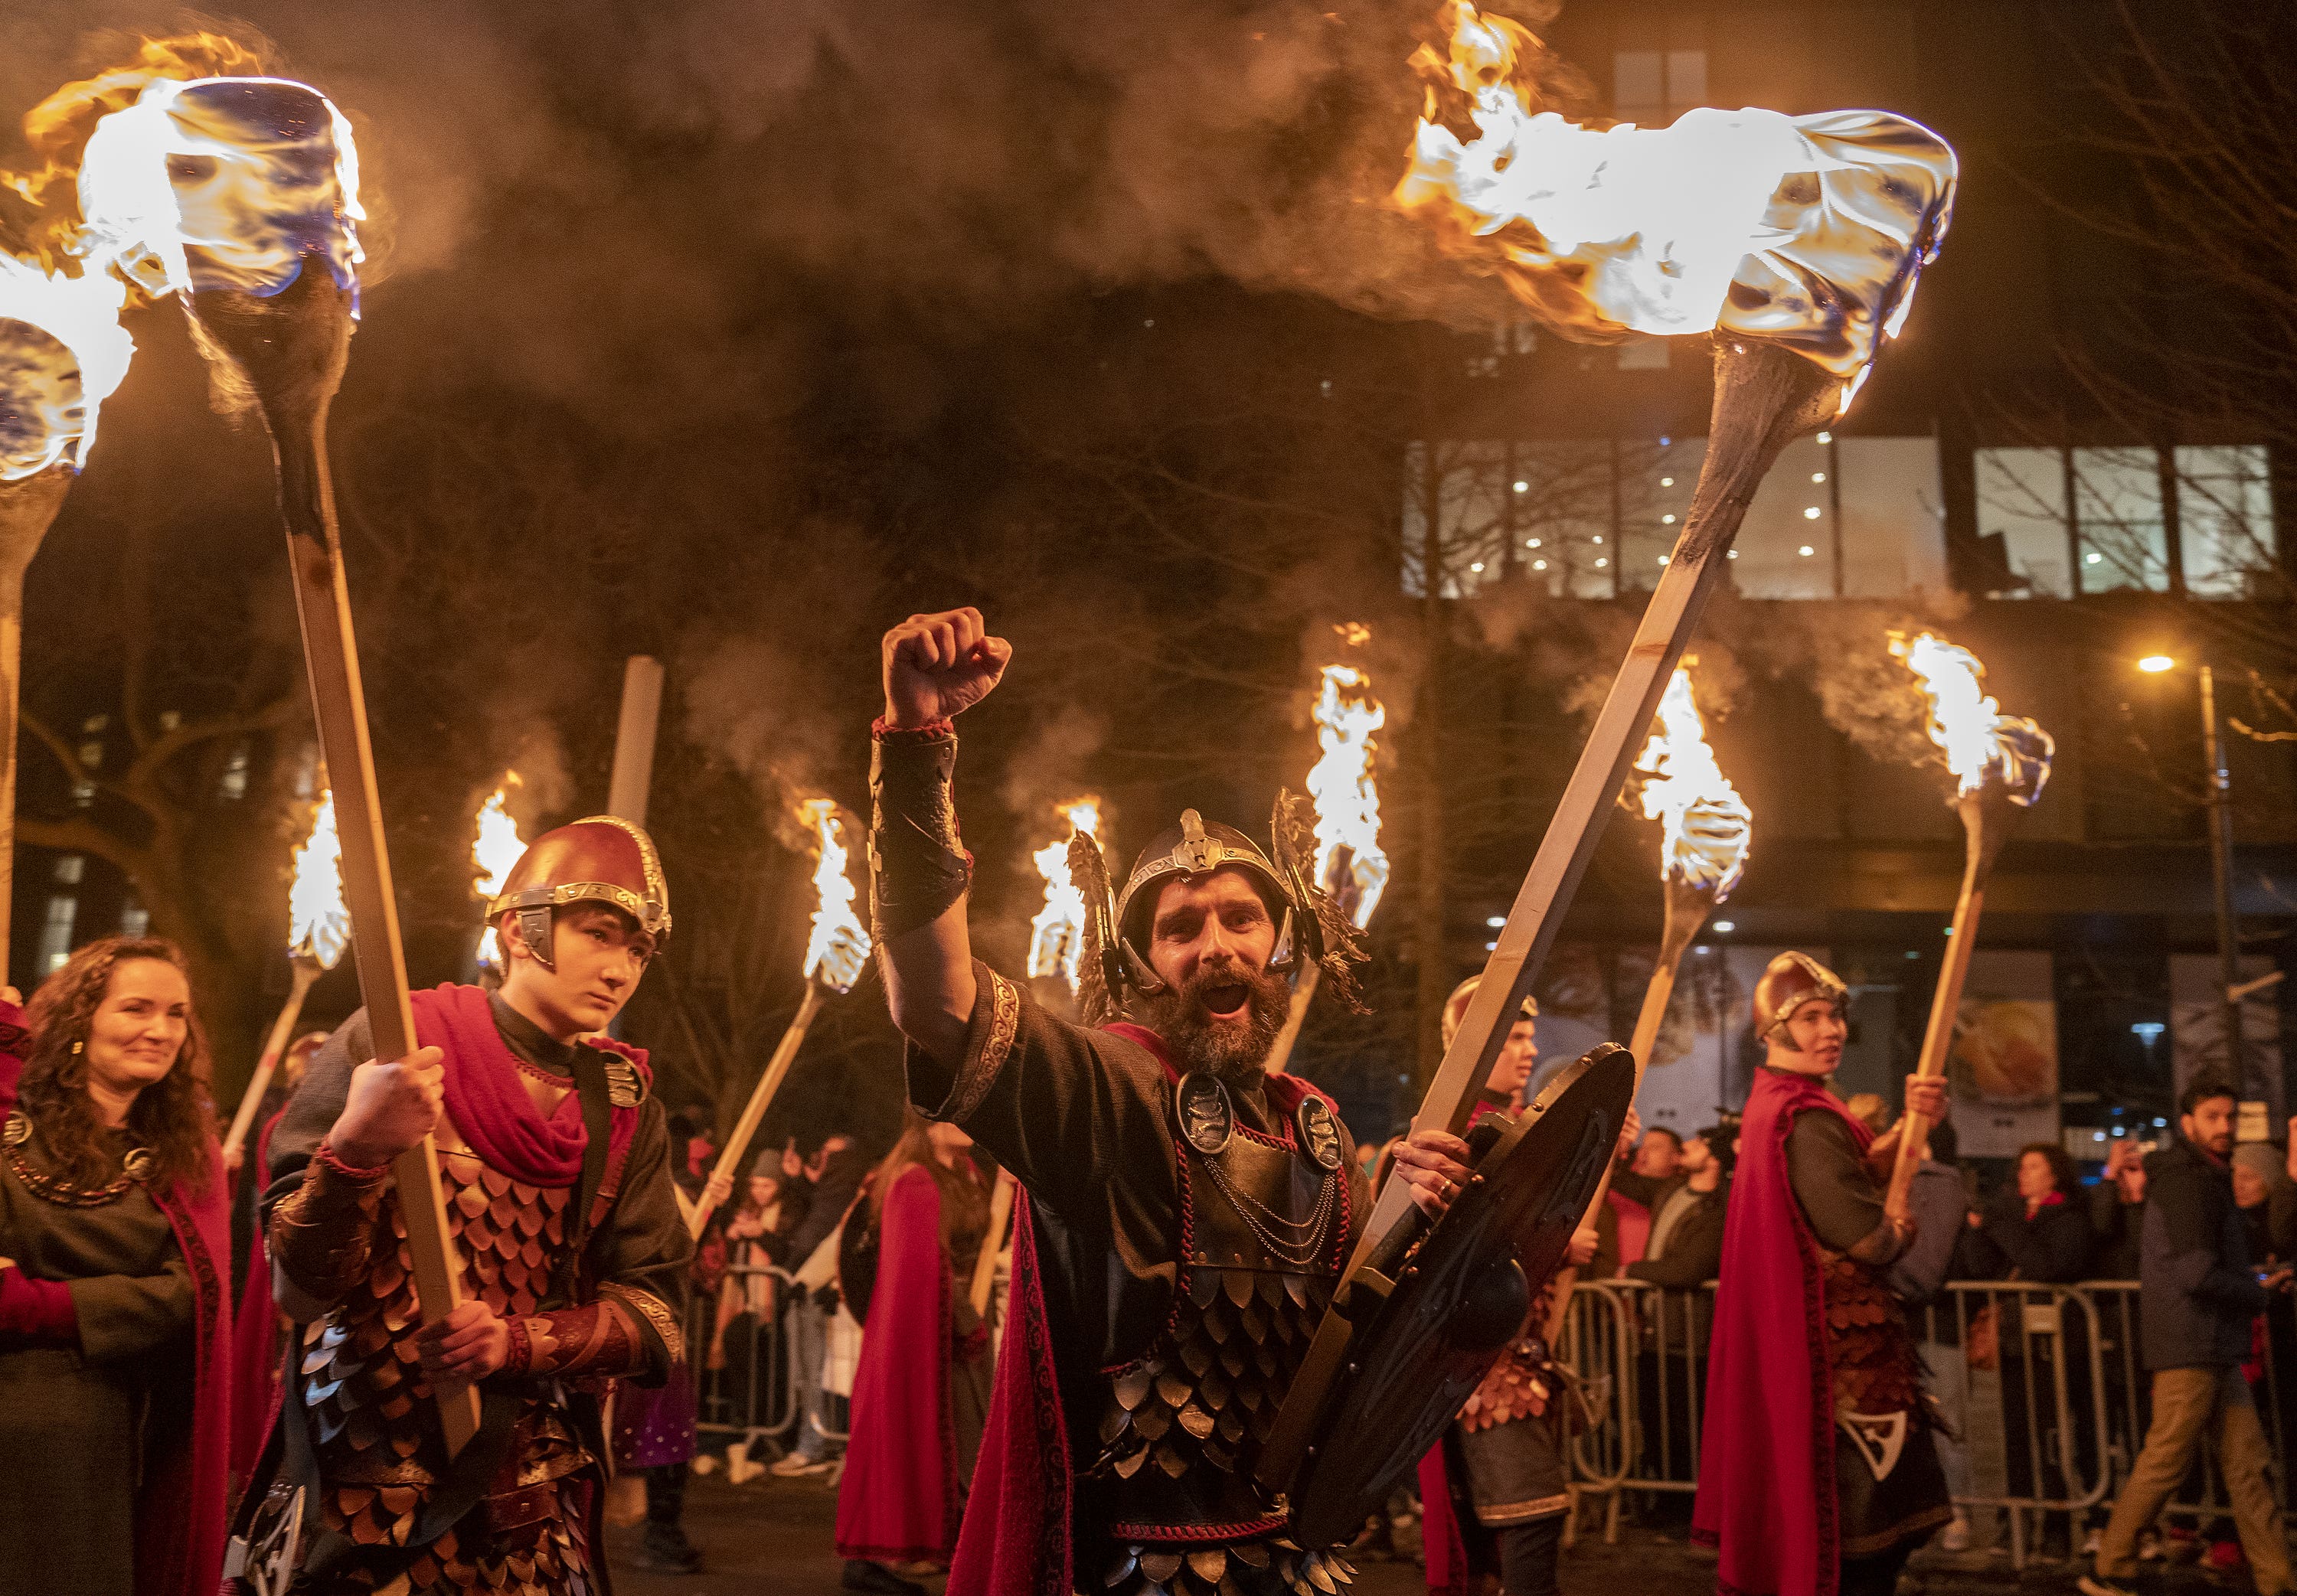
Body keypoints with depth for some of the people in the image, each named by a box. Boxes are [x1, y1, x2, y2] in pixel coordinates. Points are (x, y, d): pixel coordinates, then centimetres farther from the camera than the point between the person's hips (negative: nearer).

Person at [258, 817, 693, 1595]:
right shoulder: (394, 1045, -8)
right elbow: (305, 1286, -11)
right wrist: (353, 1148, -30)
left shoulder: (625, 1105, 3)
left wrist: (517, 1342, -19)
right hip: (367, 1493, -3)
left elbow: (654, 1314, -1)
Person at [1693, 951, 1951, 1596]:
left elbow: (1853, 1172, 17)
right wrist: (1902, 1228, 0)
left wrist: (1909, 1122, 2)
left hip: (1790, 1336, 10)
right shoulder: (1806, 1119, -21)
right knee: (1870, 1541, -3)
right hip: (1839, 1347, -10)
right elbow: (1868, 1239, -22)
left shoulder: (1772, 1102, 12)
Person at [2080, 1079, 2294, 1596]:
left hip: (2216, 1348, 10)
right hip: (2189, 1346, -10)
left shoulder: (2207, 1179, 18)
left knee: (2248, 1462, 7)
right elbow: (2198, 1274, -23)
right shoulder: (2188, 1183, -14)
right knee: (2165, 1463, -4)